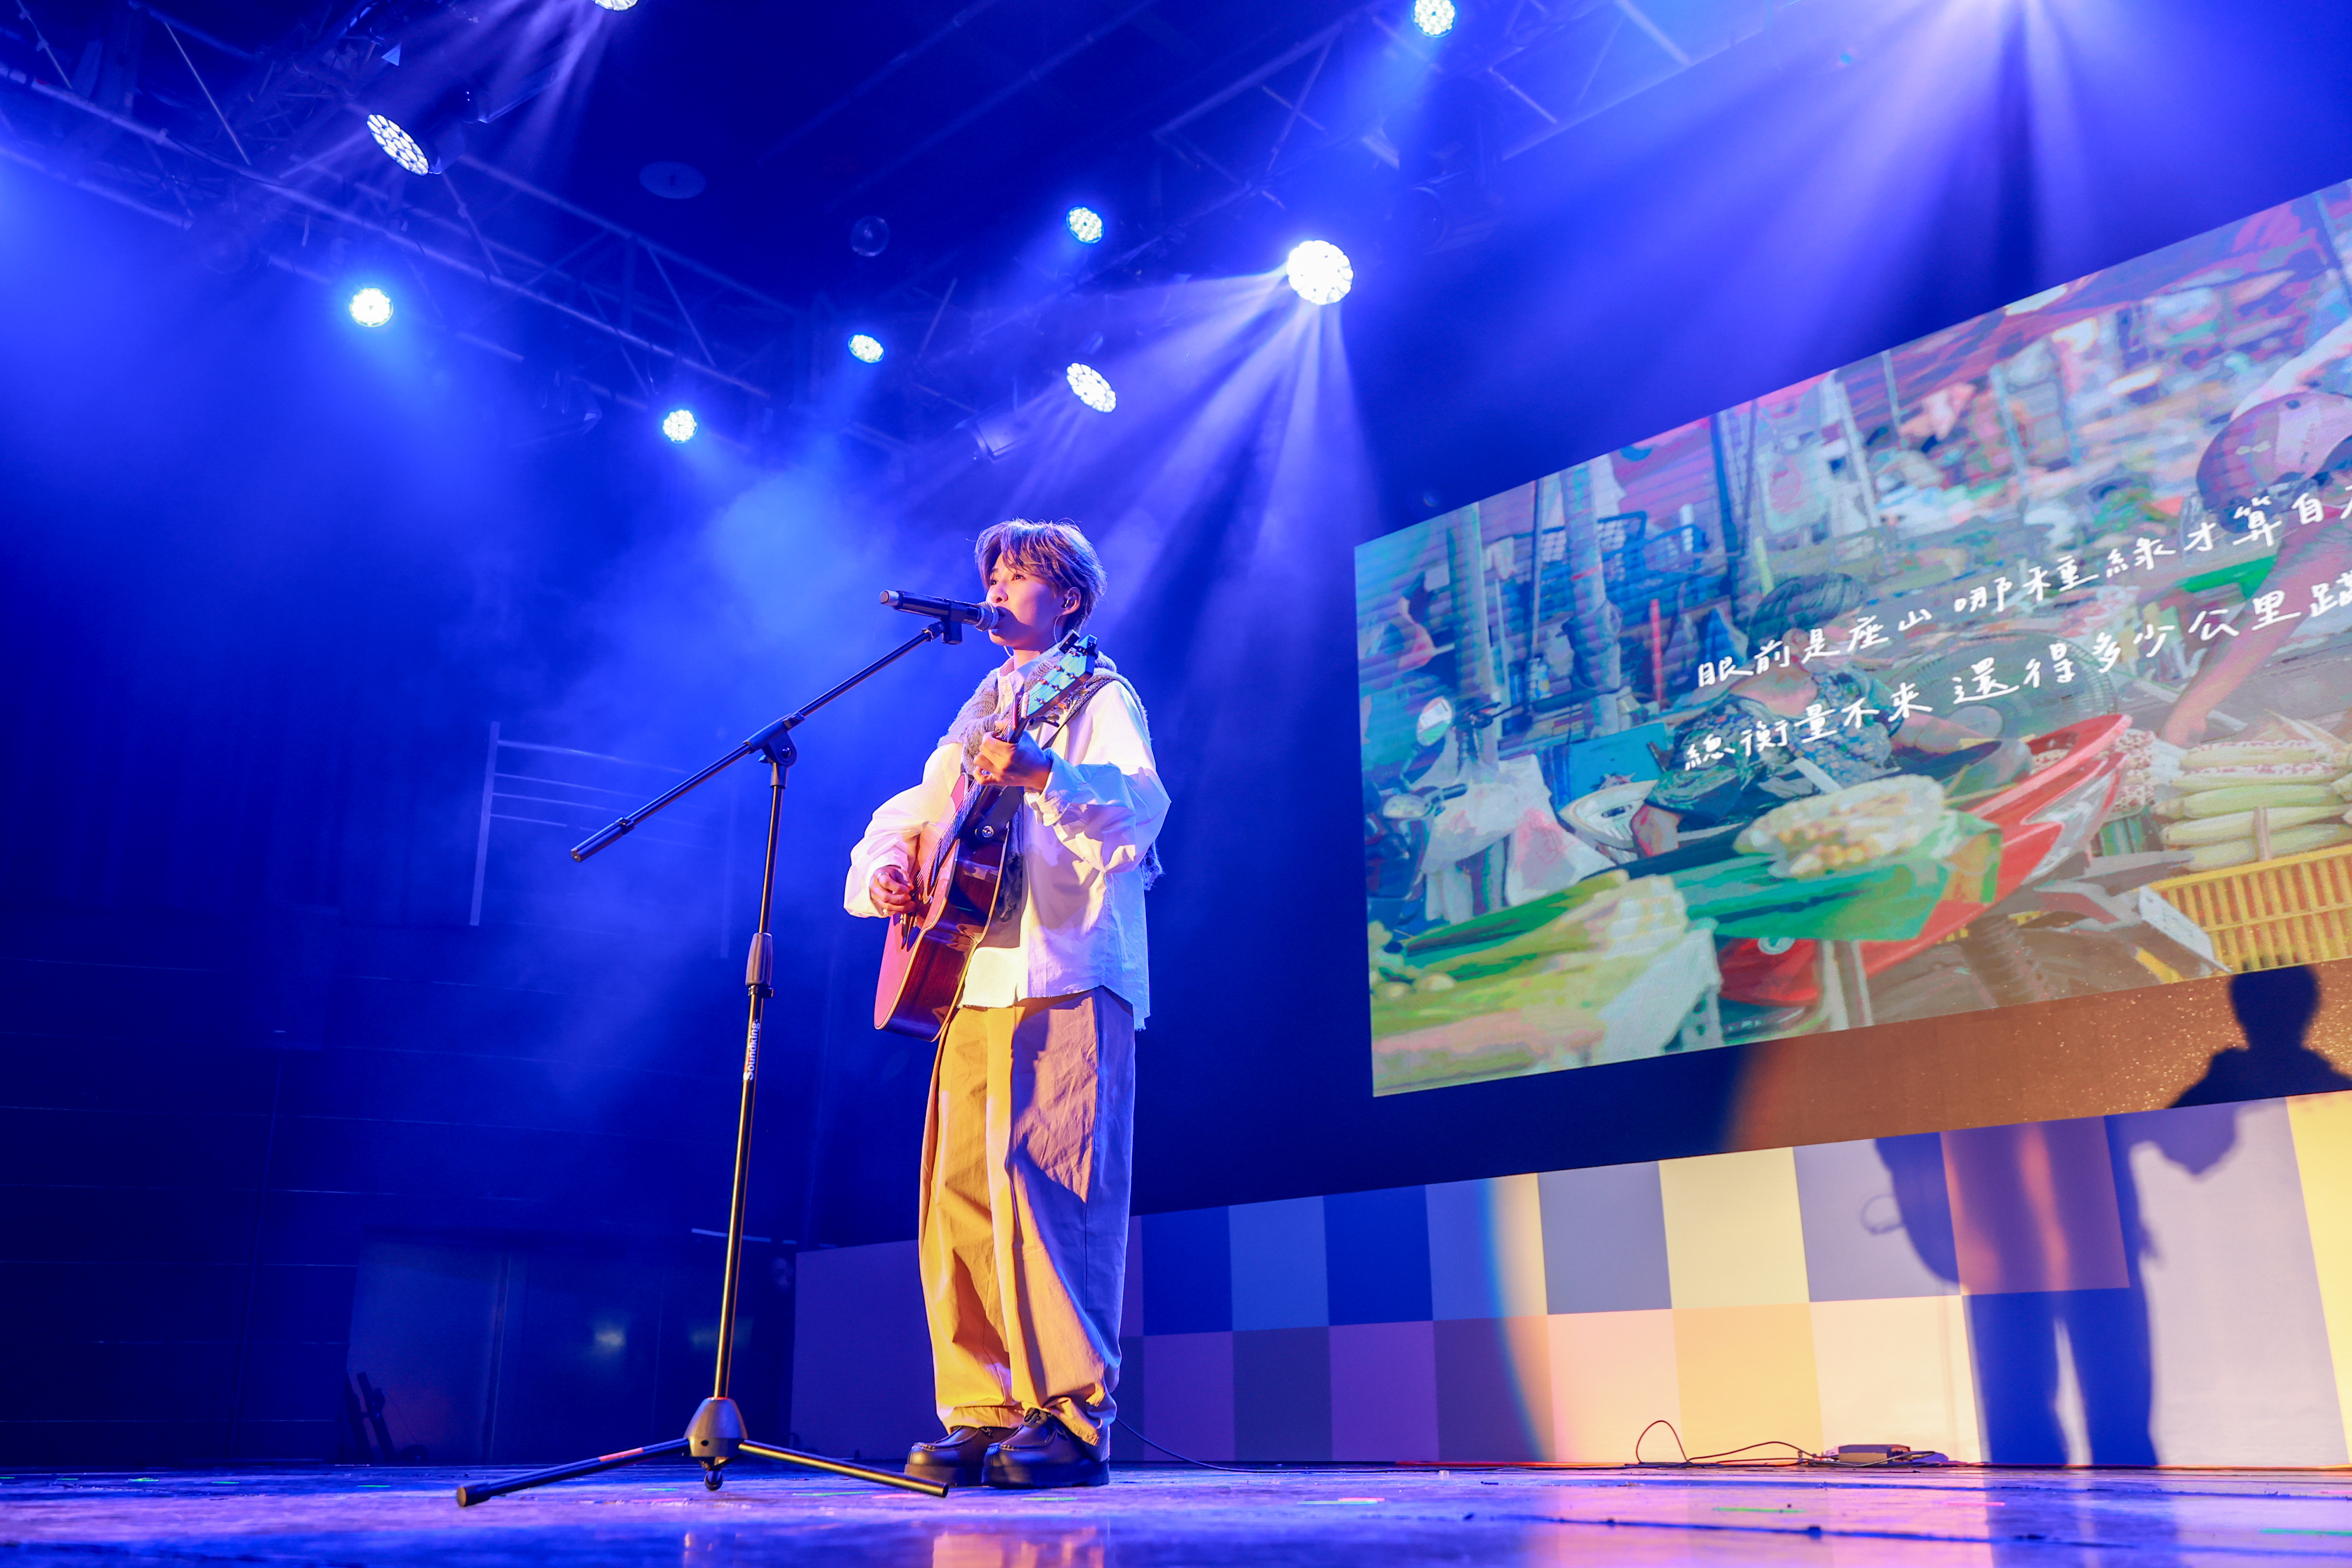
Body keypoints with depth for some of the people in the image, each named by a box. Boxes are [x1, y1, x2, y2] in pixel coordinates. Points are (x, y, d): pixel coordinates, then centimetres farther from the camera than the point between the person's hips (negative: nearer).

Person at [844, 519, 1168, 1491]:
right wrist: (883, 873, 6)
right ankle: (985, 1414, 9)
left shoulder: (1099, 697, 6)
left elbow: (1140, 810, -12)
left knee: (1041, 1177, -16)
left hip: (1065, 977, -7)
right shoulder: (977, 716, 27)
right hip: (975, 979, 7)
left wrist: (1045, 775, -29)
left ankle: (1072, 1417, -12)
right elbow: (907, 818, 28)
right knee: (959, 1194, 2)